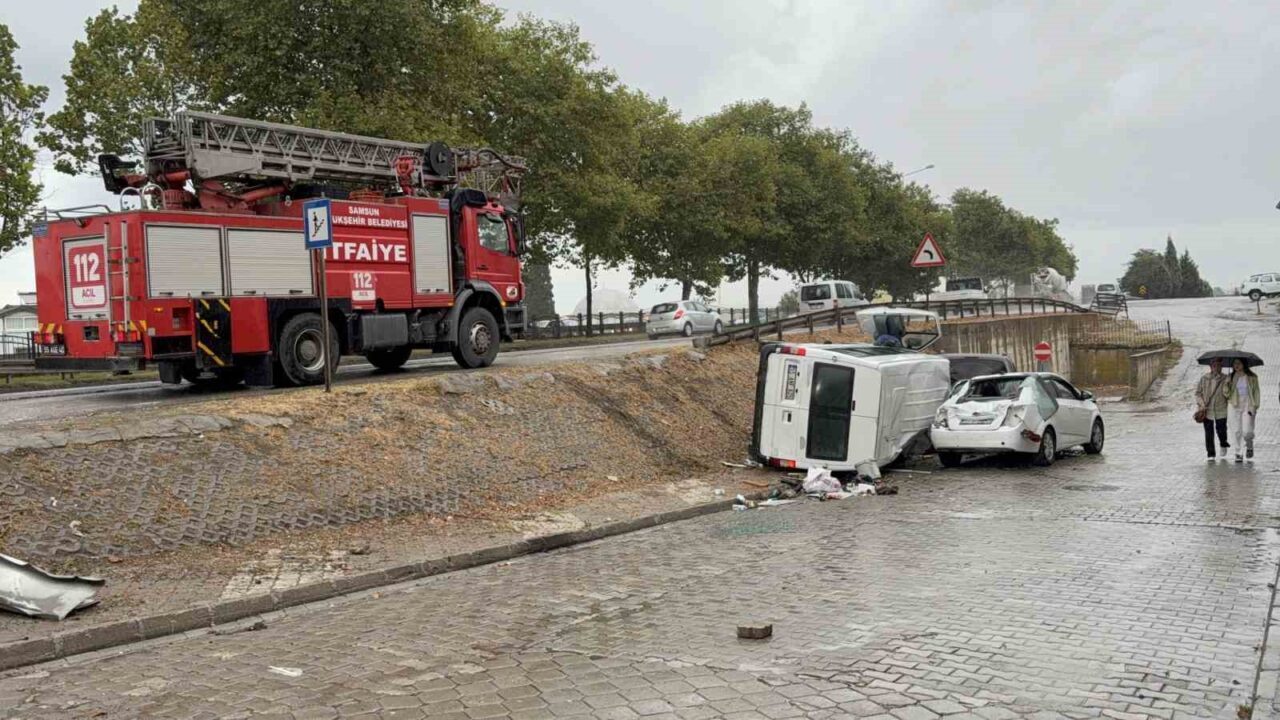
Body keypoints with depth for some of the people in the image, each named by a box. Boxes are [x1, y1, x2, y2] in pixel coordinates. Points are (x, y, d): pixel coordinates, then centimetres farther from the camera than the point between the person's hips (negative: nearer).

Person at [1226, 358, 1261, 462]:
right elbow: (1228, 394, 6)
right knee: (1237, 432, 1)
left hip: (1248, 406, -2)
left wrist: (1255, 406, -6)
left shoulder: (1252, 377, 0)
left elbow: (1257, 392, 3)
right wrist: (1227, 384, -12)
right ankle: (1237, 453, 10)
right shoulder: (1232, 378, 7)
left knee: (1246, 432, -10)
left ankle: (1249, 445, 22)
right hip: (1236, 406, 2)